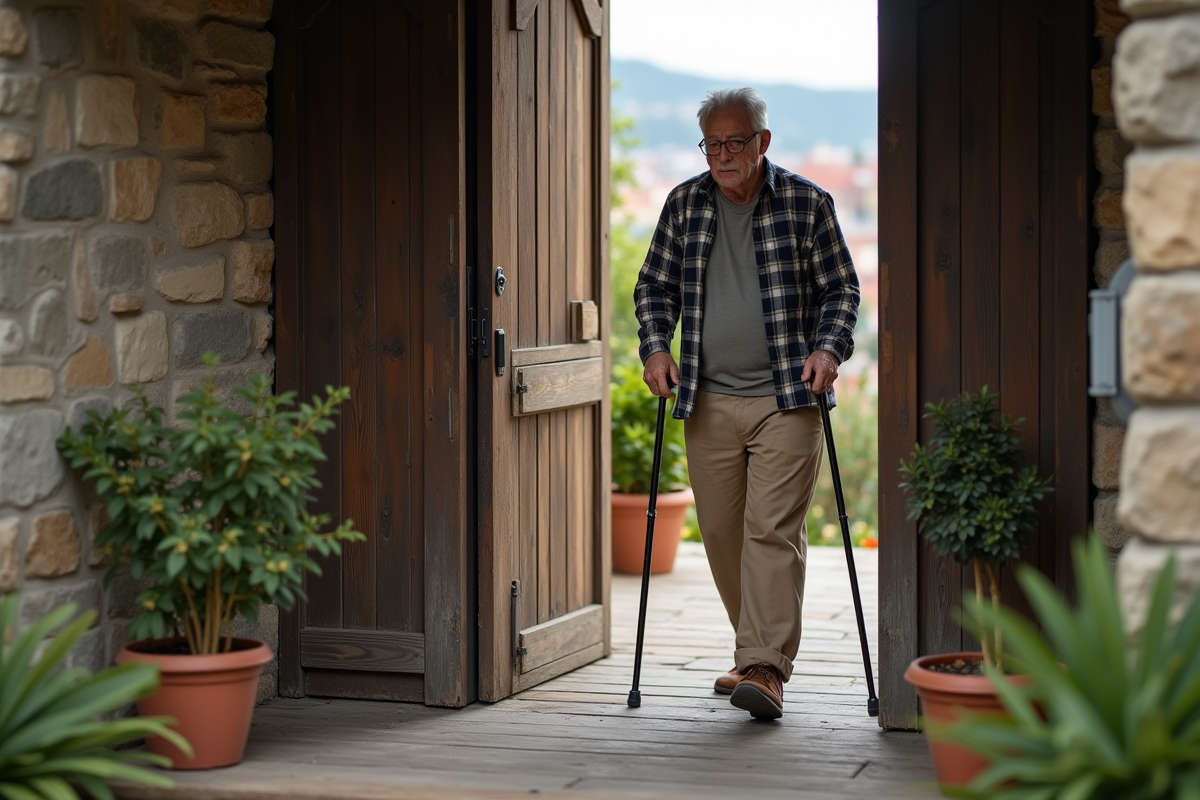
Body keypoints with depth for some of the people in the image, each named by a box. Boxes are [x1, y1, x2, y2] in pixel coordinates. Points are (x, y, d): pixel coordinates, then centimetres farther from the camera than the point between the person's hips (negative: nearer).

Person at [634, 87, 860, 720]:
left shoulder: (807, 204, 1)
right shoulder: (684, 205, 9)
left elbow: (842, 289, 6)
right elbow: (654, 286, 16)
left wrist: (829, 348, -11)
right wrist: (655, 347, 0)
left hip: (786, 398, -4)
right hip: (708, 401, 4)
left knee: (773, 530, -13)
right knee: (721, 533, 7)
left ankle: (765, 669, -16)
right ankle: (761, 650, 23)